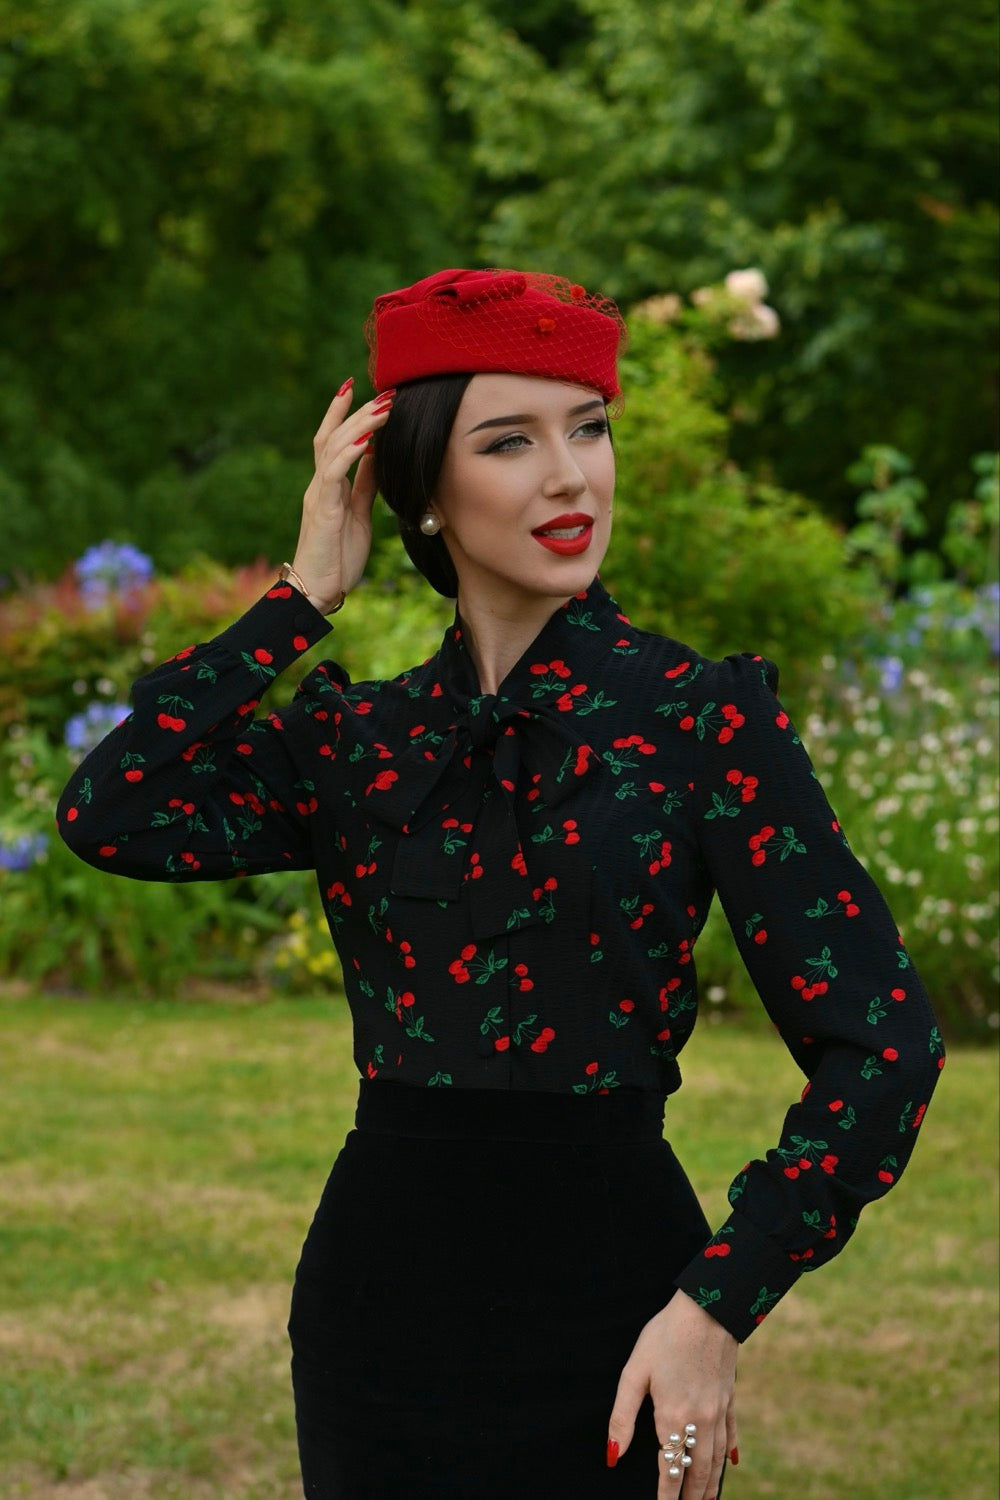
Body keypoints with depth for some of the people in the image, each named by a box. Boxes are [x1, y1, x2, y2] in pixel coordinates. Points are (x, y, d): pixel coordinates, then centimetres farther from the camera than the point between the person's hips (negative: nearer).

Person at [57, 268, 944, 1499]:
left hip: (608, 1294, -3)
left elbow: (877, 1044, -9)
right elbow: (110, 815, -10)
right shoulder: (359, 739, 6)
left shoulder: (702, 715, -5)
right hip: (380, 1298, 3)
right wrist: (302, 596, -4)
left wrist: (716, 1307, -15)